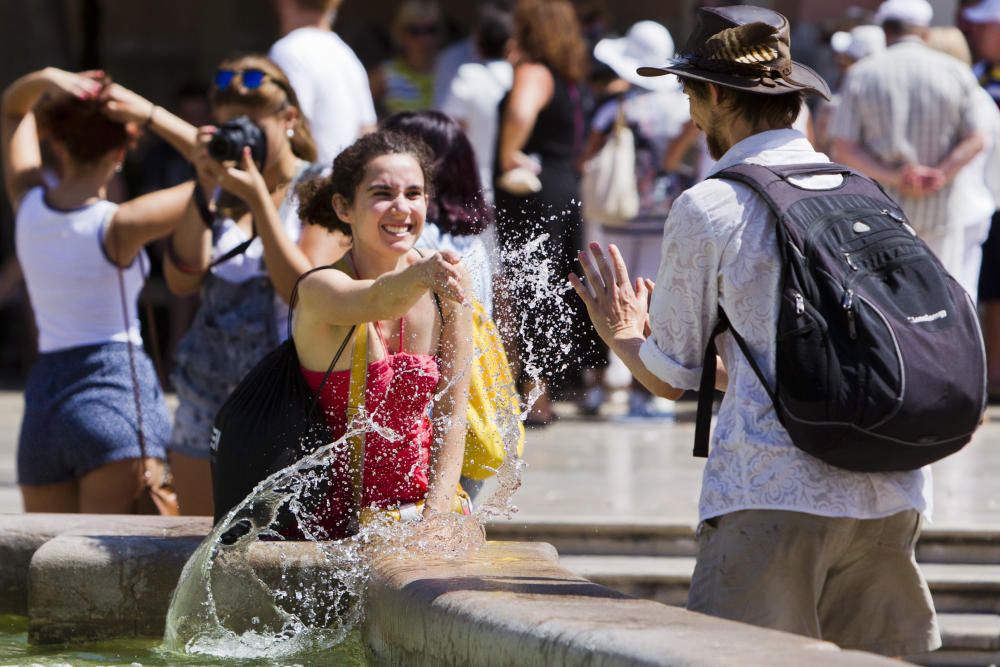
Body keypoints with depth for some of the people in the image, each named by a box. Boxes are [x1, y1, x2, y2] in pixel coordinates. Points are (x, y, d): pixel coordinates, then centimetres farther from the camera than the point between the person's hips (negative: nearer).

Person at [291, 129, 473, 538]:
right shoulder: (319, 289, -17)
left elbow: (451, 411, -1)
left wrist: (435, 517, -9)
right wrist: (421, 278, -60)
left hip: (417, 503, 3)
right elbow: (376, 301, -40)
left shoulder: (448, 283, -5)